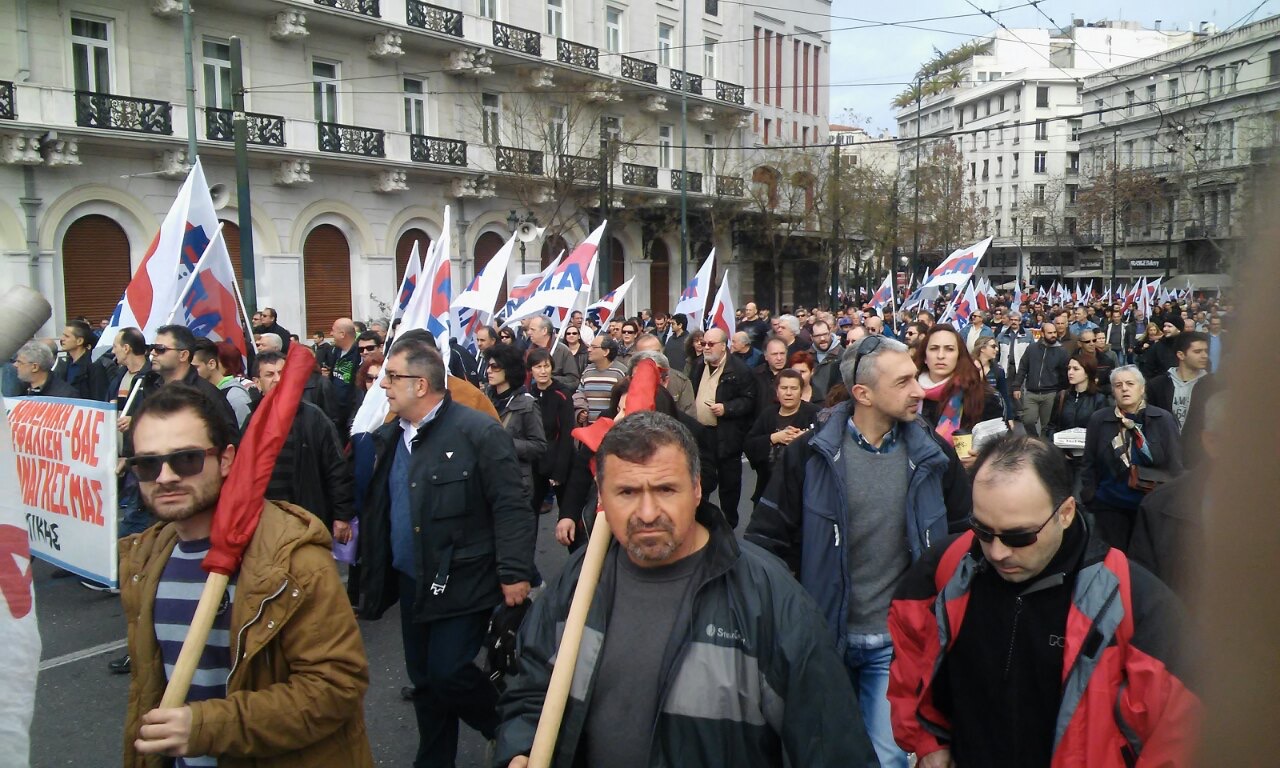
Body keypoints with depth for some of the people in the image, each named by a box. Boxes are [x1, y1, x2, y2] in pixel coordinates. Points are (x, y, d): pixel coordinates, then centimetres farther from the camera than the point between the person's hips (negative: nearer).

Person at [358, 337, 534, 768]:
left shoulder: (478, 433, -16)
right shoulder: (389, 437, 8)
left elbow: (511, 506, -18)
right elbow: (376, 509, 15)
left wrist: (514, 573, -21)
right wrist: (372, 569, 13)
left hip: (461, 582, -7)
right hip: (411, 583, 7)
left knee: (447, 673, -6)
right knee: (424, 680, 16)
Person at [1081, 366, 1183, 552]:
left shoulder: (1163, 419, -3)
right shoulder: (1099, 419, -1)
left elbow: (1175, 465, -1)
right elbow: (1089, 464, 2)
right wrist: (1089, 499, -3)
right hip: (1110, 505, 0)